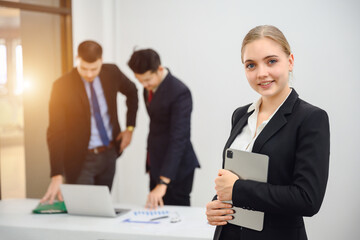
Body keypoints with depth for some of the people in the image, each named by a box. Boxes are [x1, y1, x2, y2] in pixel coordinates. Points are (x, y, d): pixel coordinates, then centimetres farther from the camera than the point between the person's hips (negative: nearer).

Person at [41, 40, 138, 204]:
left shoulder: (111, 73, -6)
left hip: (110, 153, 4)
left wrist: (130, 128, 8)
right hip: (81, 159, -4)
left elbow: (132, 92, 16)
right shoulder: (62, 86, -17)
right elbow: (55, 132, -20)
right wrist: (57, 175, -28)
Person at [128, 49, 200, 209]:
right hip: (157, 164, 8)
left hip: (176, 168, -8)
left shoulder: (179, 92, -21)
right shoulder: (150, 88, 6)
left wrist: (163, 182, -30)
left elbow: (178, 139, -26)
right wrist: (151, 165, 15)